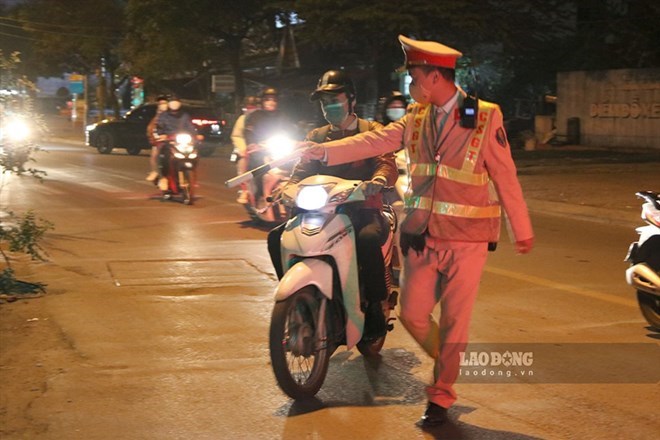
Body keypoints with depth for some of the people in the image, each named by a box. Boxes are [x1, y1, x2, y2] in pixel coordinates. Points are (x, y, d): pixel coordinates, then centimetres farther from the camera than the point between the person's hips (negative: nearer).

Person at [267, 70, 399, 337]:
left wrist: (377, 181, -34)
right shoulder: (317, 137, 20)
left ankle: (375, 308, -25)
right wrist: (289, 188, -16)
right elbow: (302, 170, 8)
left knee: (368, 239, -39)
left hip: (364, 209, -4)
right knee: (277, 238, -16)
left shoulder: (372, 132, 7)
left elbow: (387, 163, -10)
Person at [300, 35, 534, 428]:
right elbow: (374, 142, 1)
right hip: (422, 236, 5)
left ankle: (440, 396, 17)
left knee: (453, 322, 3)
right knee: (413, 315, 6)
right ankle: (449, 363, 34)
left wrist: (522, 230, -2)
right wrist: (325, 151, -11)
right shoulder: (416, 119, 6)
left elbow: (505, 176, -6)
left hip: (466, 239, -4)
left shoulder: (485, 117, -8)